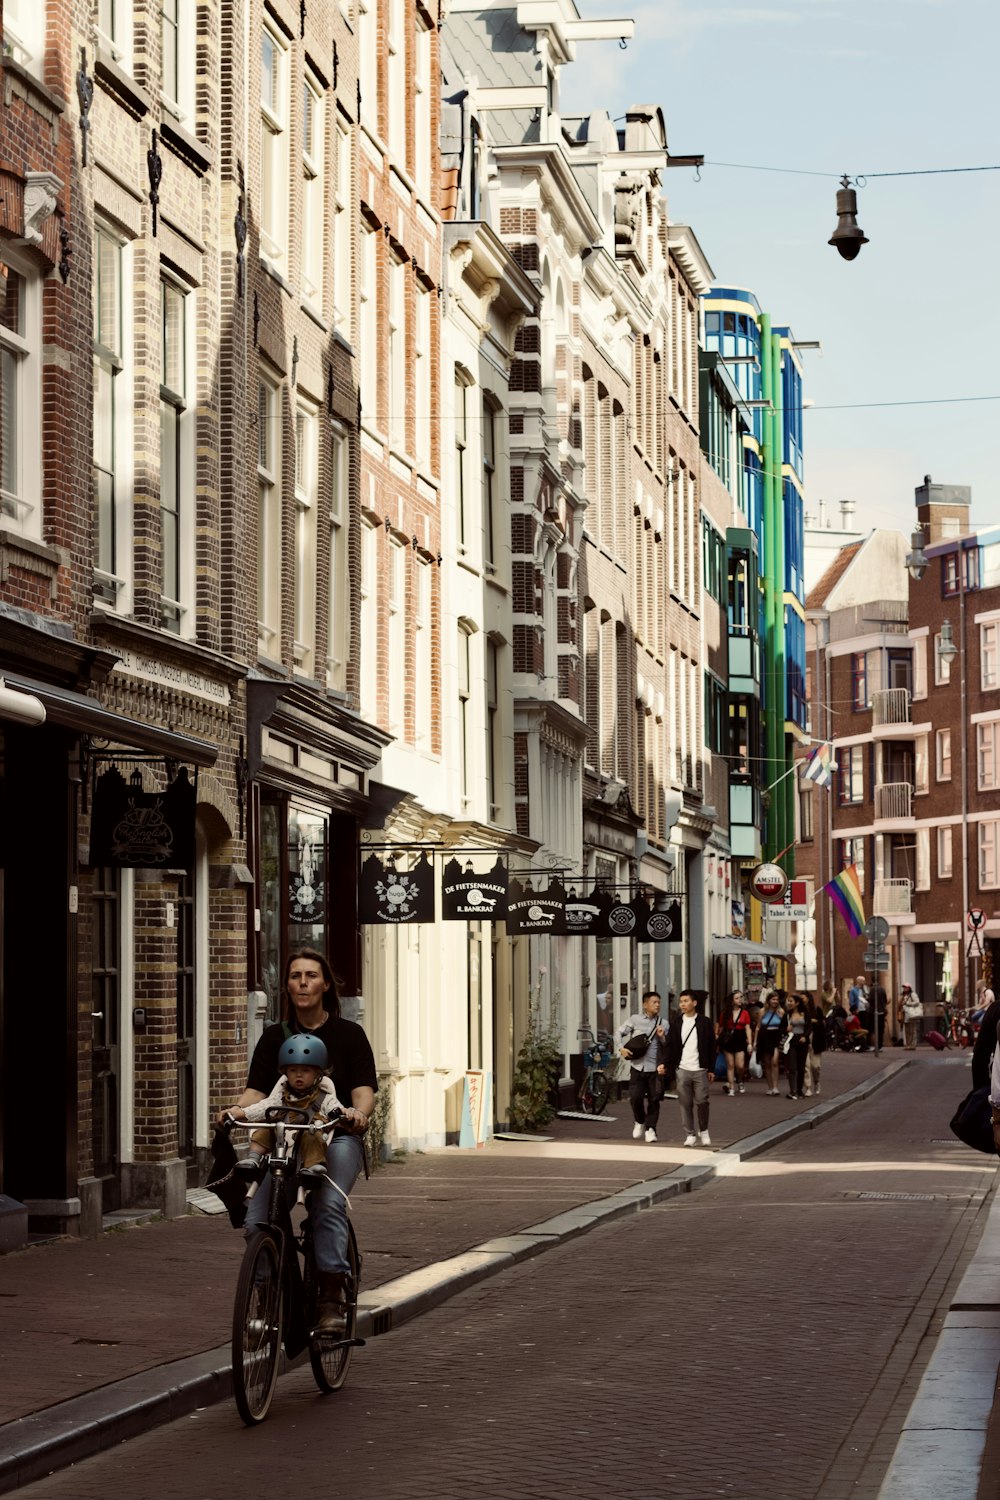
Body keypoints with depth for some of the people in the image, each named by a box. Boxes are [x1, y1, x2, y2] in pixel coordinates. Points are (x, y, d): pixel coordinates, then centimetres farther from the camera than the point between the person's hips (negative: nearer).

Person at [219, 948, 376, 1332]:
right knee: (256, 1220, -19)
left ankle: (332, 1297, -26)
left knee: (329, 1205, -31)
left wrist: (359, 1112, -25)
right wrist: (237, 1109, -18)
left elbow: (364, 1089, -2)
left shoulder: (349, 1034, 8)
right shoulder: (274, 1037, 14)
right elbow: (256, 1089, 5)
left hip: (336, 1138, -2)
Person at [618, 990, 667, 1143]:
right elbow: (620, 1032, 11)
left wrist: (662, 1037, -10)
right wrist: (621, 1048, -3)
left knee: (653, 1100, 0)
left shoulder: (662, 1023, 6)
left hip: (654, 1067, 1)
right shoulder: (635, 1019, 4)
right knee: (635, 1097, -8)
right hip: (637, 1066, -1)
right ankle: (639, 1122, 18)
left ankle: (650, 1128, 13)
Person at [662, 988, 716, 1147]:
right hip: (682, 1069, 2)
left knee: (702, 1101, -2)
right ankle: (690, 1134, 9)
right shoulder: (676, 1022, 7)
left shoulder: (704, 1022, 2)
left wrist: (711, 1068, 2)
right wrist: (666, 1064, -4)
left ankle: (704, 1131, 17)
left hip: (700, 1069, -2)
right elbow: (669, 1045, 8)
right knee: (685, 1103, 2)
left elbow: (711, 1046, 5)